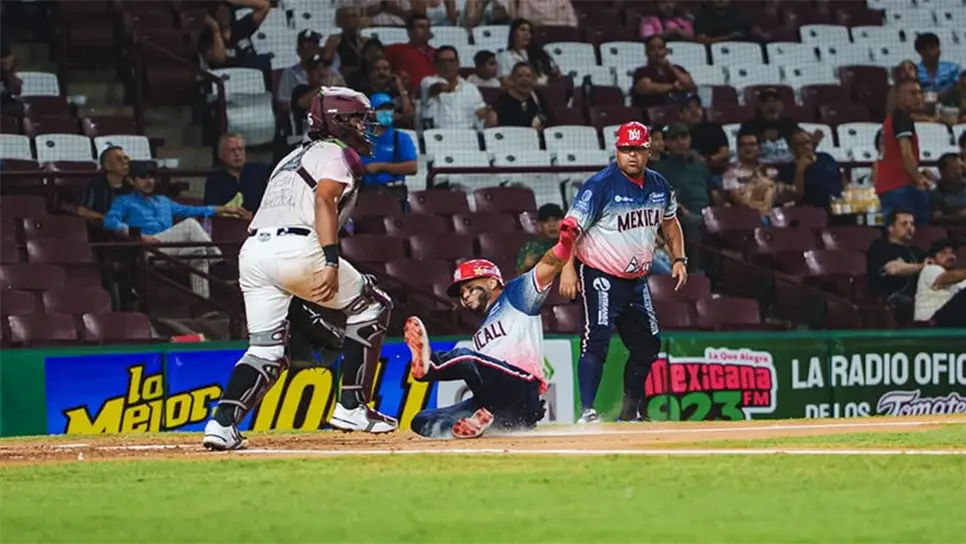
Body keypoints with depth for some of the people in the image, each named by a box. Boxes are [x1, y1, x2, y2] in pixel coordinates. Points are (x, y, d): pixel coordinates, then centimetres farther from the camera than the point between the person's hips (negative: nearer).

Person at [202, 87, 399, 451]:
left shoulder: (293, 158, 32)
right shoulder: (335, 153, 7)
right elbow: (324, 200, -11)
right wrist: (331, 262, -20)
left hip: (251, 251, 8)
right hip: (297, 247, -8)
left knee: (266, 350, 9)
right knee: (370, 308, 11)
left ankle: (223, 422, -13)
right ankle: (352, 407, 8)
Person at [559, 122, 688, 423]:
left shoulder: (658, 185, 5)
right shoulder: (600, 185, -16)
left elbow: (669, 221, 22)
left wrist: (679, 259, 11)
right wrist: (568, 269, -29)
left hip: (636, 281, 7)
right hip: (601, 277, -7)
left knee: (648, 344, 12)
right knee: (596, 341, -17)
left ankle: (630, 411, 27)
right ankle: (587, 411, -20)